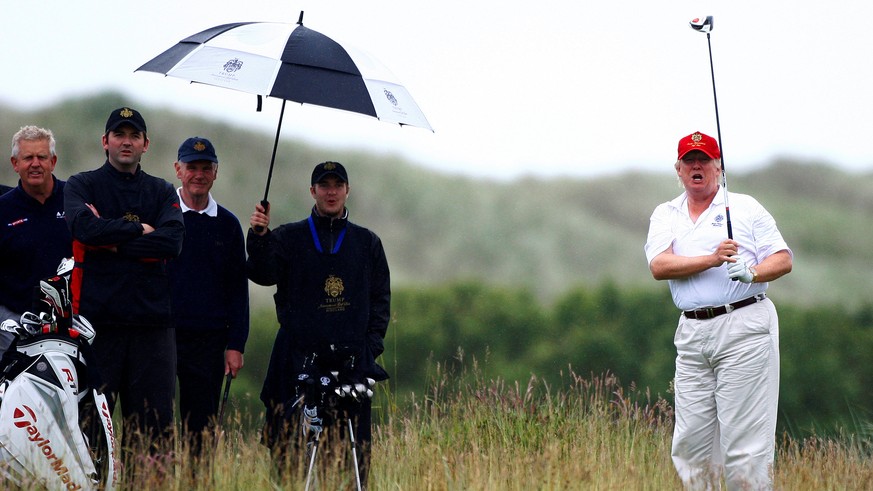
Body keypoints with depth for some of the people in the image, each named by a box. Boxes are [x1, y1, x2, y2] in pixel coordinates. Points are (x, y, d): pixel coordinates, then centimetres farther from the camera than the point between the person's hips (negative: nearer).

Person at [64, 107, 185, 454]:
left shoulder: (162, 192, 15)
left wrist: (113, 243, -8)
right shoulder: (83, 185, 9)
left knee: (155, 427, 0)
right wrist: (139, 230, -4)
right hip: (96, 318, -2)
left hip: (152, 320, 2)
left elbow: (172, 241, -4)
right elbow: (85, 227, -13)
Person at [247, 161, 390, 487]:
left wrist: (372, 343, 4)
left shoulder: (367, 243, 16)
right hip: (298, 355, -1)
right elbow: (264, 274, -4)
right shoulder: (289, 238, 11)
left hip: (351, 357, 1)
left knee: (352, 443, -5)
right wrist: (259, 237, -21)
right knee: (289, 439, -9)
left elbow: (381, 298, 16)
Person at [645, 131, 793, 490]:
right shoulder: (665, 215, 14)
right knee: (690, 439, 3)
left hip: (744, 328, -4)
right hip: (692, 334, 4)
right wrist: (712, 260, -17)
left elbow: (784, 259, 1)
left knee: (744, 440, -9)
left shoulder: (745, 208, 7)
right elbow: (659, 266, -4)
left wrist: (751, 273, -19)